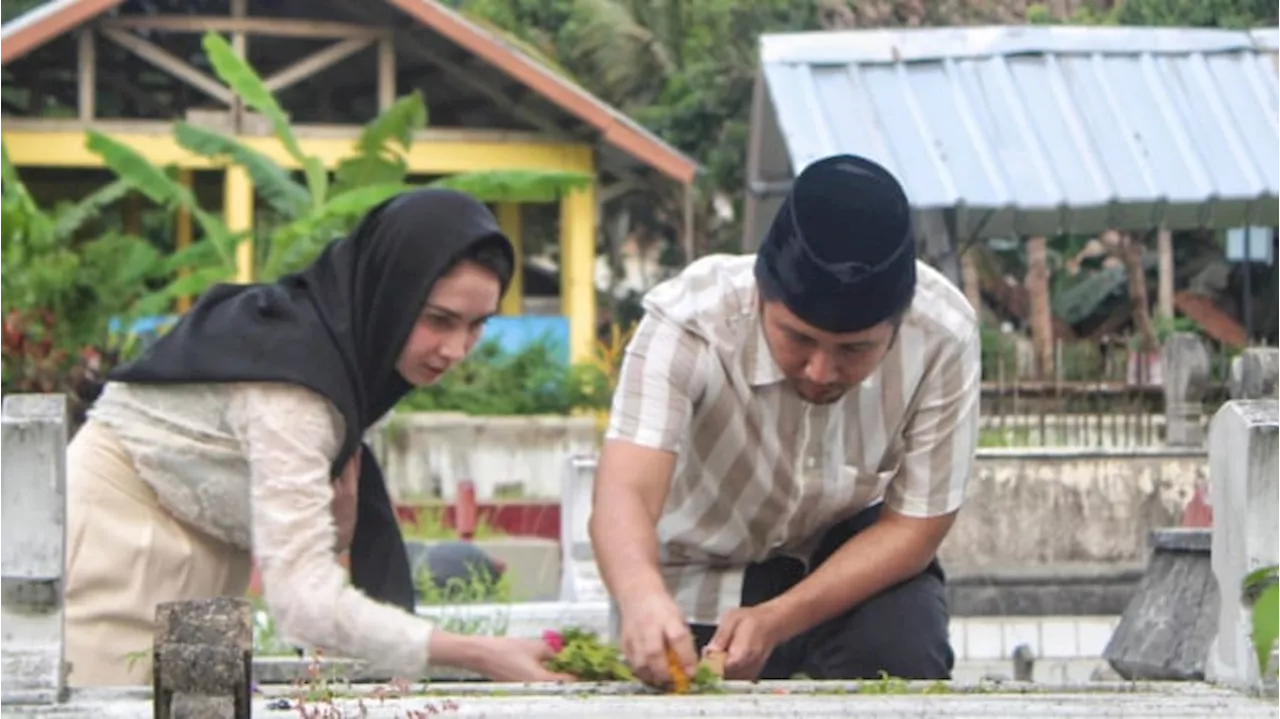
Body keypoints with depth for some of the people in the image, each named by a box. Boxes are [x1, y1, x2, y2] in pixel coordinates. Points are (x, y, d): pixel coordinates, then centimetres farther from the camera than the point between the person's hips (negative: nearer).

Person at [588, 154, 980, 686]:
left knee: (906, 659, -27)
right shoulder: (688, 319, -33)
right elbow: (625, 490, -45)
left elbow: (915, 524, -18)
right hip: (705, 575, 0)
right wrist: (642, 596, -69)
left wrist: (776, 621, -33)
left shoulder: (942, 335, -29)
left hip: (851, 555, 0)